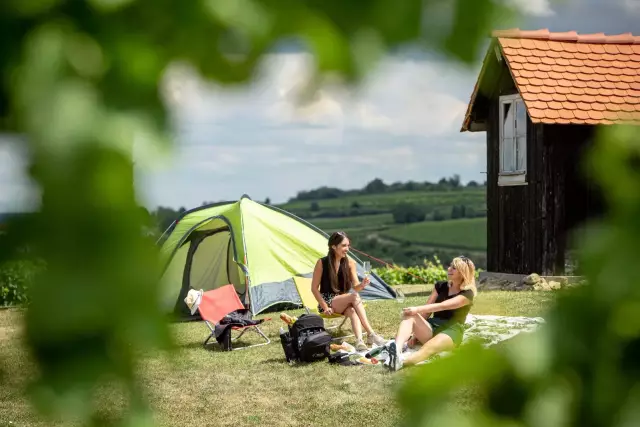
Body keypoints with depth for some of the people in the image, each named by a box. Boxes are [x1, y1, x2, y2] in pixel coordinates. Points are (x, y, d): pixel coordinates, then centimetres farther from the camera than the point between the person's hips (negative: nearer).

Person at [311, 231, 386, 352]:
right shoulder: (322, 263, -11)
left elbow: (355, 287, -3)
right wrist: (325, 307, -14)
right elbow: (314, 288, -7)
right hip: (327, 302, -4)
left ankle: (359, 341, -52)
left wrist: (362, 285, -26)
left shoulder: (349, 262, -1)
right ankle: (371, 334, -39)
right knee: (354, 296, -32)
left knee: (352, 311, -35)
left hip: (344, 302, 4)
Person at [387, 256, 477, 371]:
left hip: (451, 331, -6)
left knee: (429, 348, -40)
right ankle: (397, 350, -54)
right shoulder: (441, 286, 12)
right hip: (432, 327, 6)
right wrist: (416, 332, -9)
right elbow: (427, 310, 4)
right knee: (409, 315, -26)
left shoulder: (467, 294, -7)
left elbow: (442, 306, -22)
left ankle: (400, 362, -71)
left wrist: (417, 309, -30)